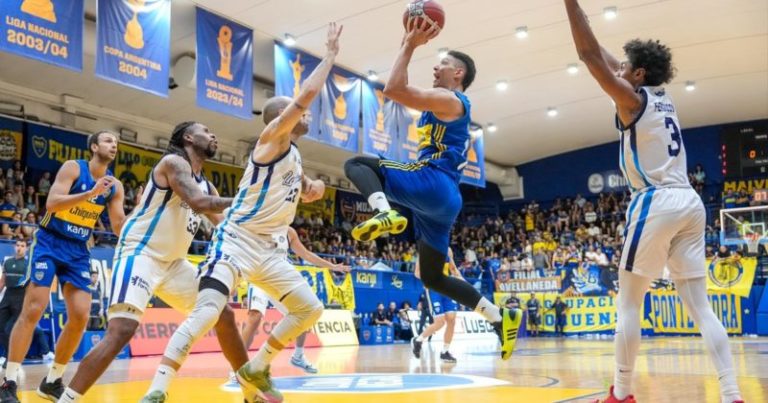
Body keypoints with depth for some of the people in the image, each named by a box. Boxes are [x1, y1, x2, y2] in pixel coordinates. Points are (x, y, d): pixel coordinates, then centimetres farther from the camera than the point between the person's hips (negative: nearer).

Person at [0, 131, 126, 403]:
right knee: (33, 311, -11)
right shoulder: (73, 167, -9)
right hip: (49, 242, -5)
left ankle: (52, 381, 12)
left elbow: (120, 228, 5)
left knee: (80, 316, -3)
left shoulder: (115, 186, 5)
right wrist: (91, 193, -28)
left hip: (79, 250, 5)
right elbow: (51, 203, -21)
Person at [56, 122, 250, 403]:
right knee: (121, 331, -25)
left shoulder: (206, 184, 15)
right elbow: (198, 203, -27)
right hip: (139, 254, -9)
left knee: (223, 315, 8)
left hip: (173, 262, 9)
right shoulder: (174, 162, -11)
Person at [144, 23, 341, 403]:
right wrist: (331, 52, -10)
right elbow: (307, 94, -21)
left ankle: (254, 370, 18)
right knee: (207, 312, -22)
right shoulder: (272, 137, -8)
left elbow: (301, 190, 32)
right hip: (237, 240, -9)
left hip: (271, 248, 9)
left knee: (311, 308, 8)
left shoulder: (293, 154, 17)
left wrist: (312, 187, 8)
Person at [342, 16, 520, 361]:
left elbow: (393, 90, -15)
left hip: (431, 185, -10)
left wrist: (410, 45, -5)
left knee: (357, 163, -10)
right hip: (441, 199, 10)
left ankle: (384, 213, -37)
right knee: (433, 277, 15)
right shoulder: (442, 105, 26)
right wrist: (408, 45, 31)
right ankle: (501, 317, 13)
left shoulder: (449, 99, -4)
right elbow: (401, 90, 35)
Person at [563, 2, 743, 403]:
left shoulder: (633, 98, -2)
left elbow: (590, 55, -7)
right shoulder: (663, 100, 20)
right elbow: (607, 59, 32)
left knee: (628, 303, 1)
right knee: (699, 306, 6)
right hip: (690, 202, 8)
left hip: (656, 203, -8)